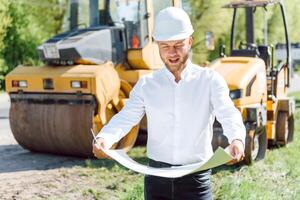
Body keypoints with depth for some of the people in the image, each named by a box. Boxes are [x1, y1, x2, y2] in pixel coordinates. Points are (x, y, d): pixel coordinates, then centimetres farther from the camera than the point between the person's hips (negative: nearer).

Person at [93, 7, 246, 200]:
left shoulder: (210, 80, -2)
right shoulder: (146, 84, 4)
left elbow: (229, 114, -15)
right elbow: (126, 117, -6)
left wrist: (237, 139, -37)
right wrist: (105, 138, -27)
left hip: (196, 178, -2)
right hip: (157, 177, 2)